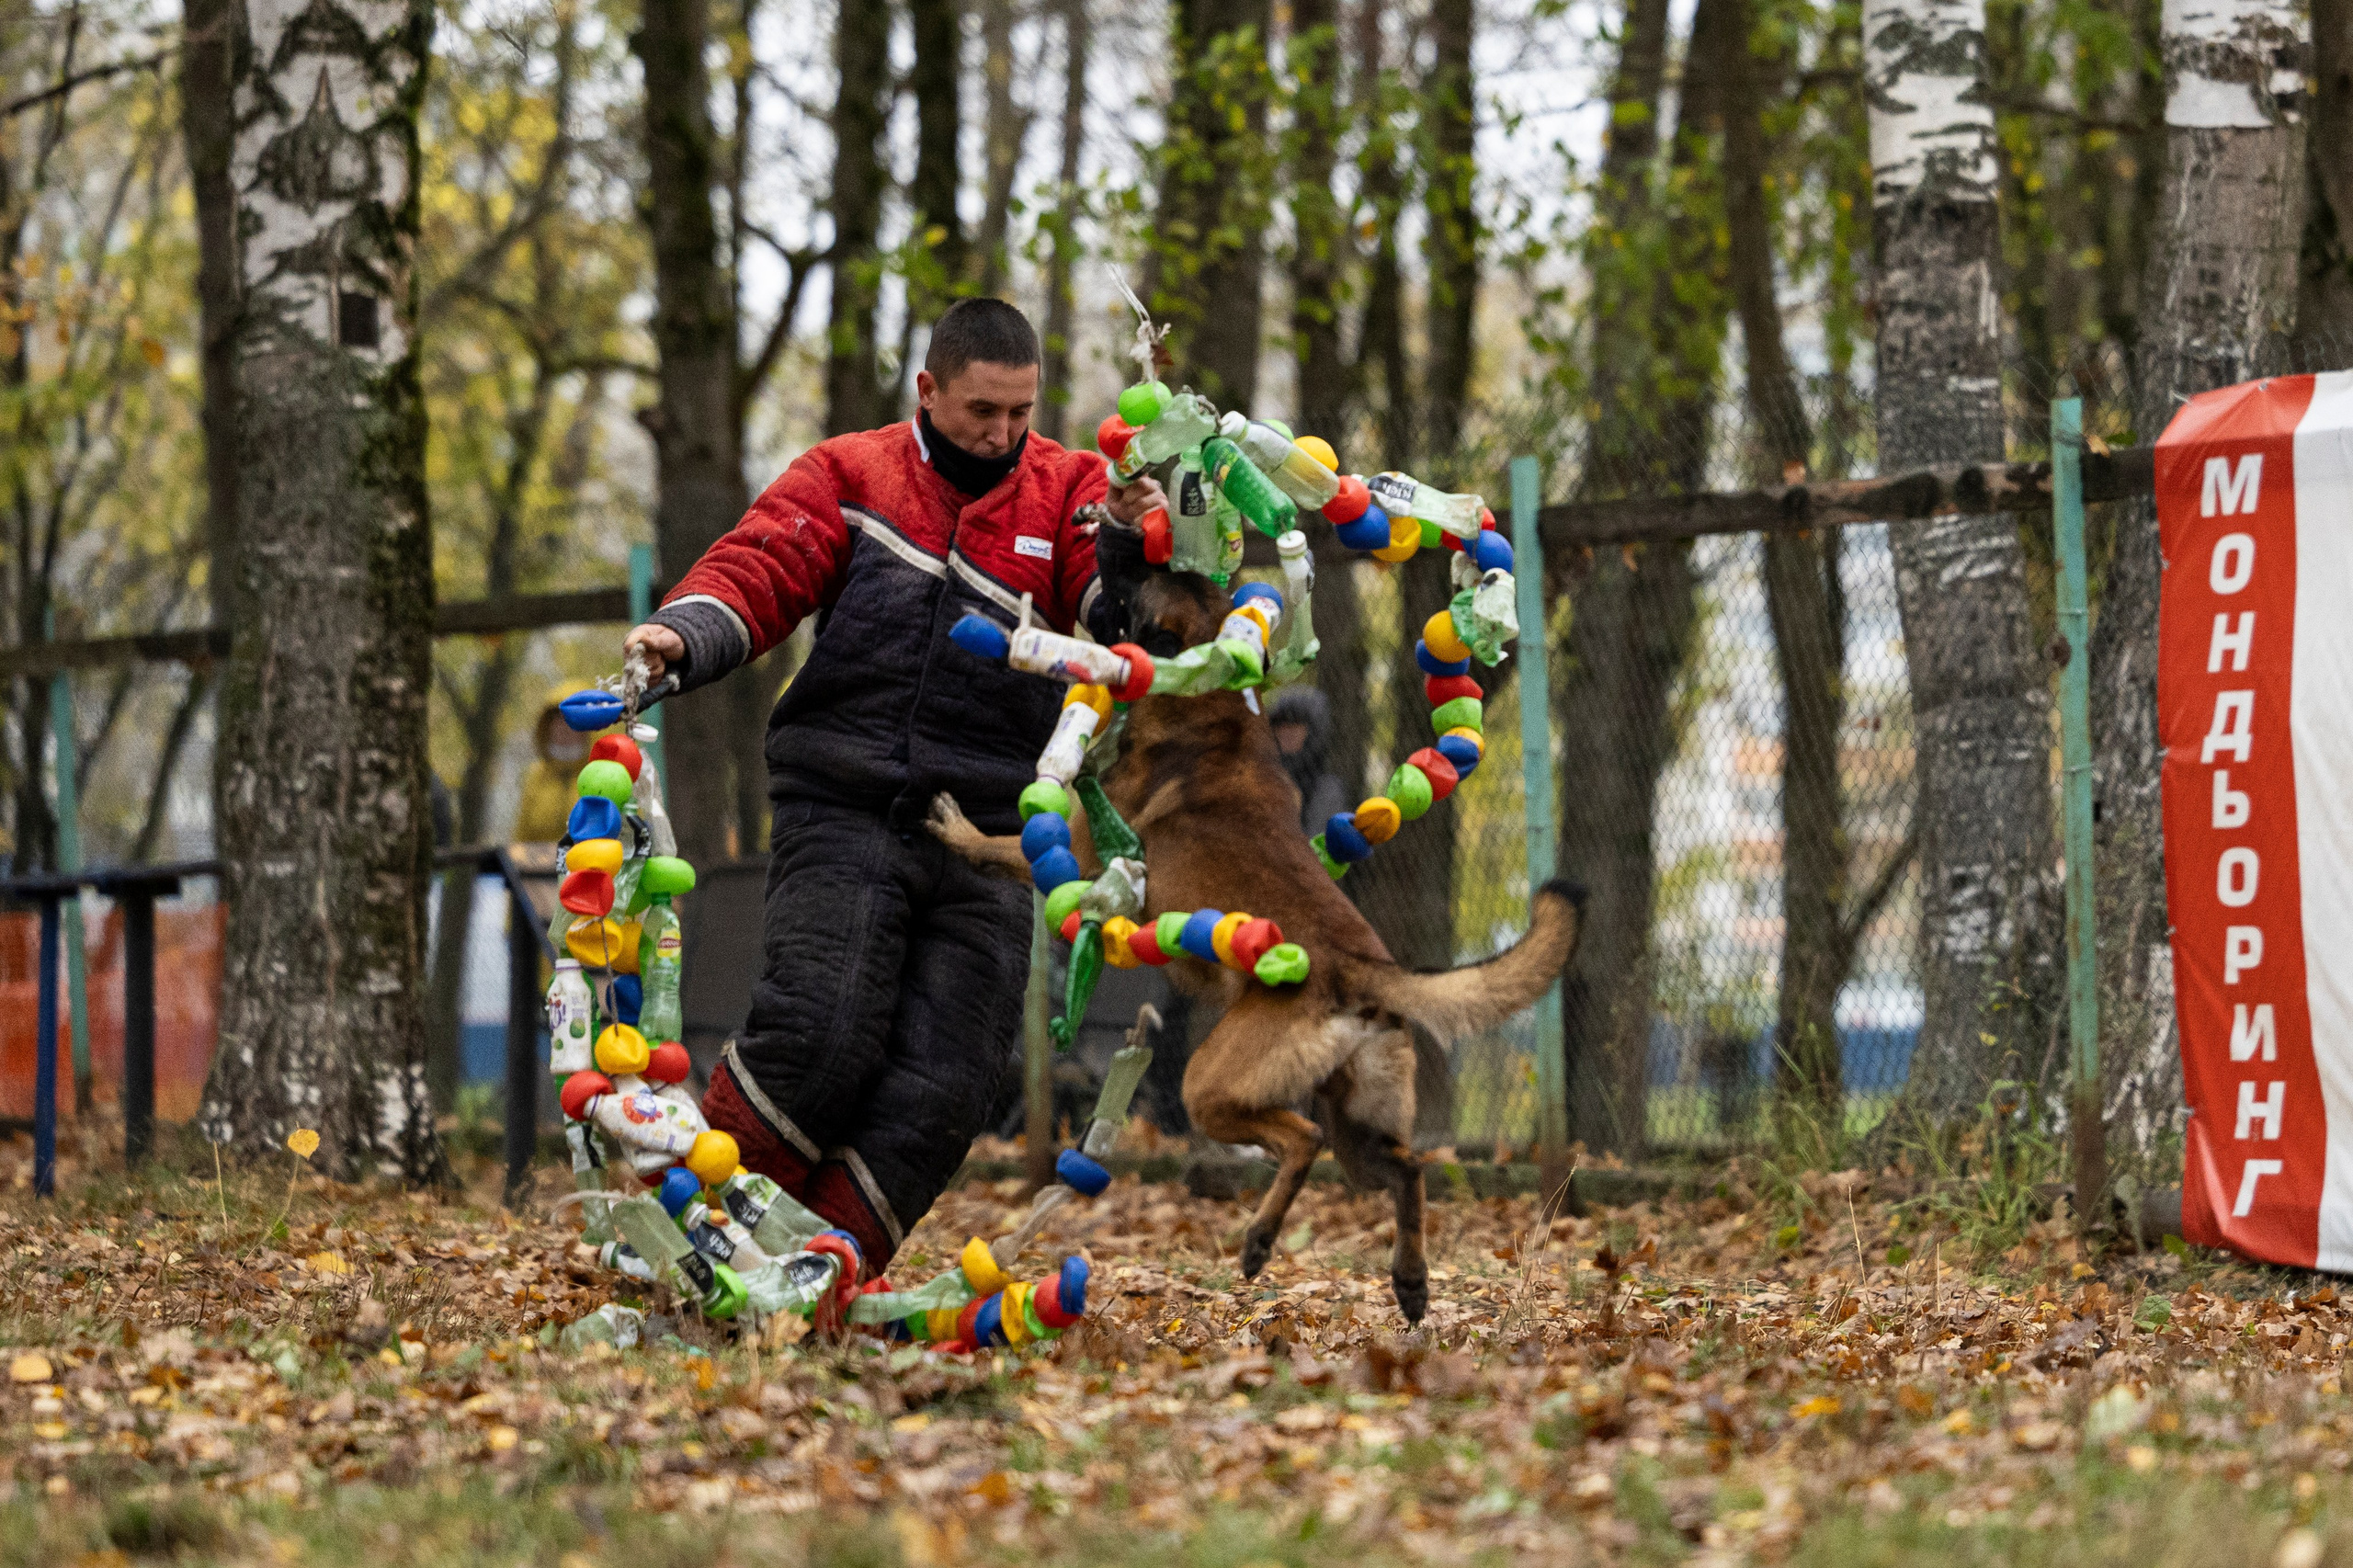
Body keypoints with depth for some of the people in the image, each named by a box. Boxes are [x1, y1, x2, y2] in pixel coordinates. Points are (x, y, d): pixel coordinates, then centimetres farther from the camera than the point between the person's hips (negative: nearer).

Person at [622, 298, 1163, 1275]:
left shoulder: (1068, 493, 9)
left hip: (986, 834, 2)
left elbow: (1117, 625, -3)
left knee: (944, 1086, -5)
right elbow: (756, 570, -3)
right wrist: (681, 638, -23)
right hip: (843, 817, -2)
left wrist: (1131, 551, -26)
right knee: (821, 1032, -21)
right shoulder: (848, 477, 7)